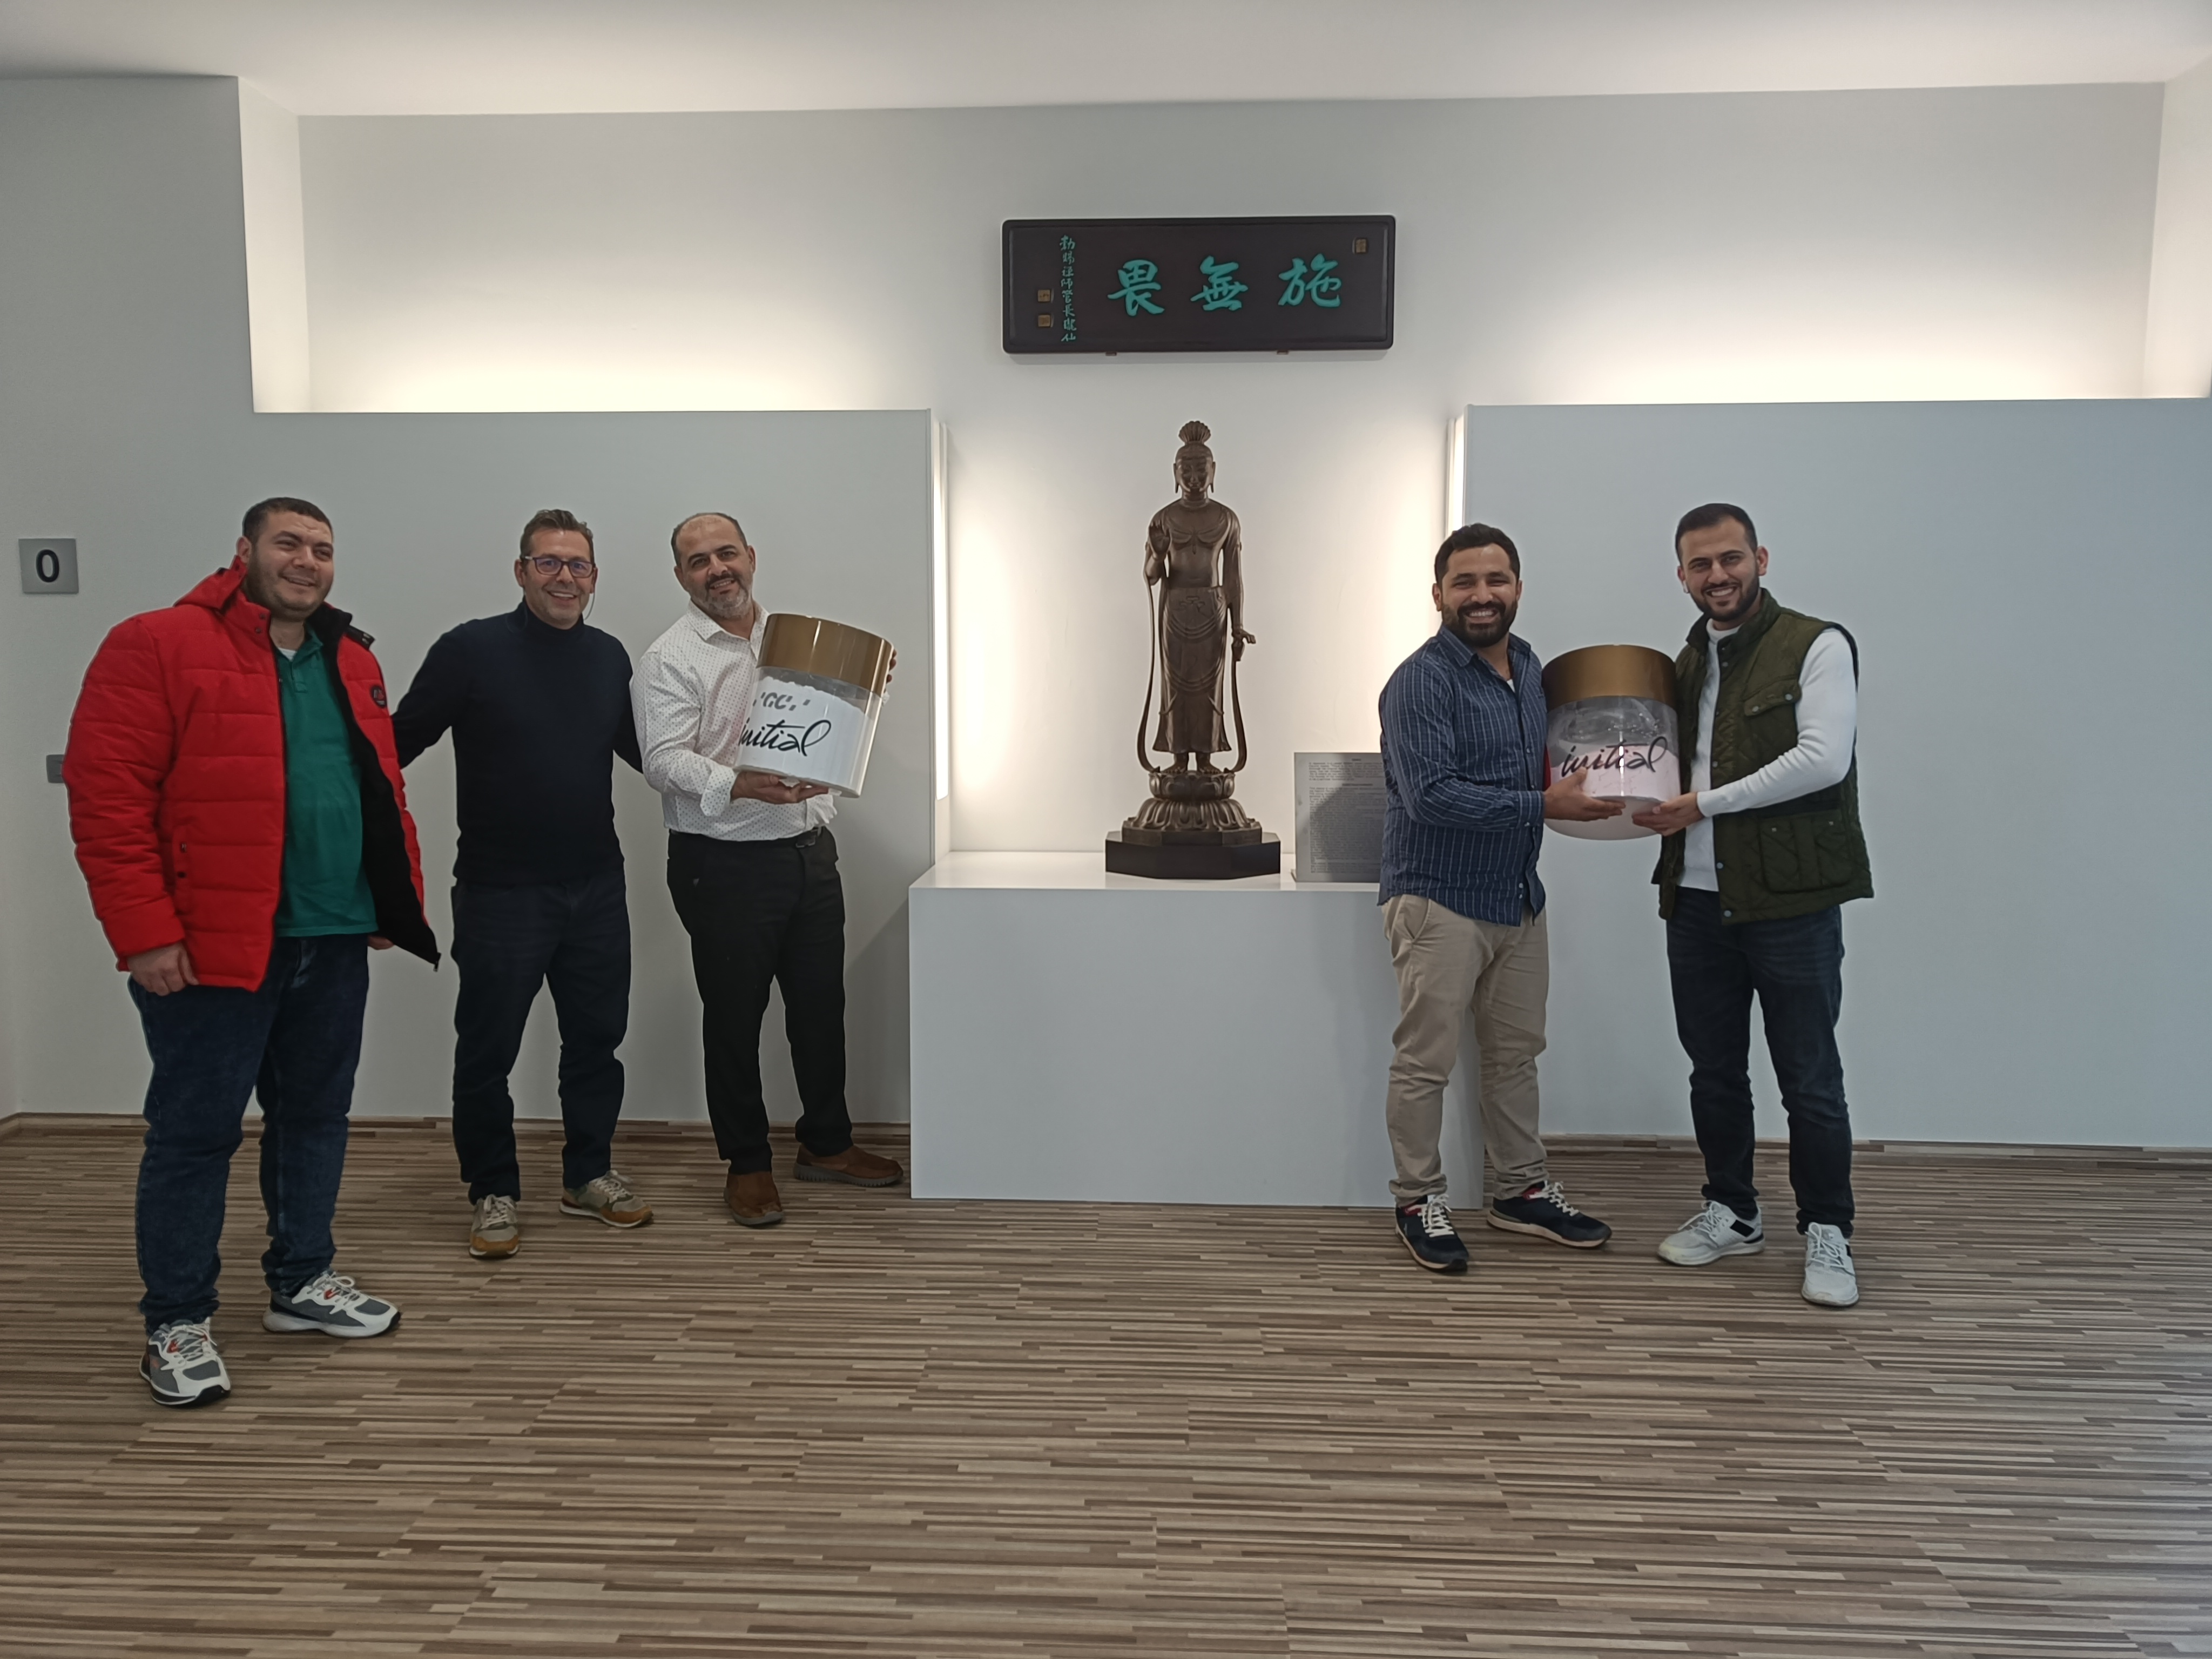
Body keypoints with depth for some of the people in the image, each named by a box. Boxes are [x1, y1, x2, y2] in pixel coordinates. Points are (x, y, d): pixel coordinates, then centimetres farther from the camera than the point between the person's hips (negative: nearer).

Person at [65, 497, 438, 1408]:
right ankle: (177, 1323, 18)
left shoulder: (351, 664, 12)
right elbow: (107, 795, -13)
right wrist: (146, 932, -17)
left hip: (333, 941, 6)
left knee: (315, 1116, 15)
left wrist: (401, 901, 11)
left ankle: (301, 1281, 32)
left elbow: (384, 792, 18)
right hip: (208, 949, -6)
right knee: (196, 1130, 4)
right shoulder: (156, 646, -8)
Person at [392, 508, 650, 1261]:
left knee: (596, 1036, 14)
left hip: (596, 888, 5)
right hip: (500, 891, -4)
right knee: (488, 1049, 5)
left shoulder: (610, 657, 6)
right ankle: (492, 1192, 22)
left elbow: (641, 748, 19)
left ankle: (589, 1174, 30)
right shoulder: (472, 650, -9)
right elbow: (398, 743, -7)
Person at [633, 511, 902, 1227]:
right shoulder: (669, 658, -6)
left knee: (821, 1004, 13)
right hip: (725, 865, -5)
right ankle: (746, 1163, 20)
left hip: (810, 851, 6)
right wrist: (741, 786, -32)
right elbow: (665, 759, -16)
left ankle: (826, 1143, 30)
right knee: (735, 1016, 5)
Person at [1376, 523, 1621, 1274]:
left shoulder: (1530, 667, 11)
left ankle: (1520, 1191, 30)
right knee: (1426, 1062, 0)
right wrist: (1543, 805, -22)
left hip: (1519, 897, 8)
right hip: (1440, 897, -8)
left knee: (1516, 1053, 16)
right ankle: (1419, 1202, 15)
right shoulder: (1422, 681, -14)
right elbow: (1430, 794, -23)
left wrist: (1581, 782, 4)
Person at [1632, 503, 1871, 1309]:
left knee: (1810, 1081, 3)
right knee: (1714, 1071, 15)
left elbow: (1823, 760, -18)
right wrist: (1654, 801, 1)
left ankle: (1827, 1233, 17)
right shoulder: (1686, 662, 14)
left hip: (1791, 902, -6)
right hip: (1698, 901, 6)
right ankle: (1732, 1213, 30)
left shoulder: (1817, 646, -6)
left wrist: (1704, 803, -16)